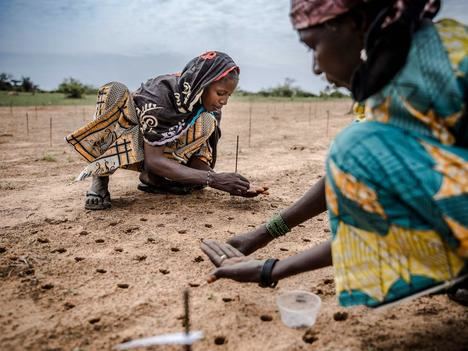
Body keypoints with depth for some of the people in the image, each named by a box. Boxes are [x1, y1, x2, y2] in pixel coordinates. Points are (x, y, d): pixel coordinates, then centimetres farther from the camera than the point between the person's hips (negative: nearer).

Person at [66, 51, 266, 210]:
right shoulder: (159, 92, -32)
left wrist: (227, 184, -35)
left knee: (205, 123, -25)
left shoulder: (210, 108, -16)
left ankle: (150, 176, -16)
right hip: (123, 142, -3)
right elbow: (153, 160, -37)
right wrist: (212, 178, -45)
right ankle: (99, 180, -25)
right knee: (115, 91, -33)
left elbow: (199, 157, -16)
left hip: (164, 150, 4)